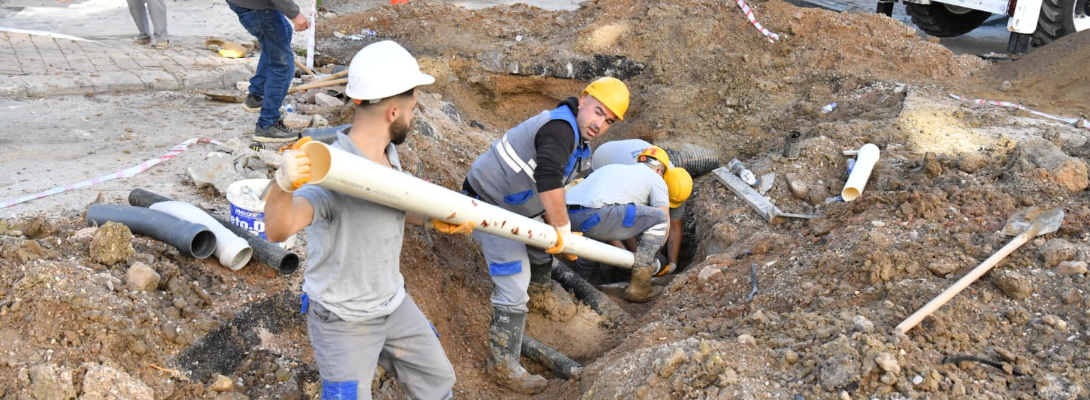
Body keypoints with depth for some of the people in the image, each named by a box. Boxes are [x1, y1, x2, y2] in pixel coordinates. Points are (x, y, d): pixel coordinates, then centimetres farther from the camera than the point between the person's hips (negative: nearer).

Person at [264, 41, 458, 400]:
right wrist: (283, 184, -68)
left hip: (394, 303, 8)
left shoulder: (387, 151, -7)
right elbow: (278, 229, -49)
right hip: (343, 322, -8)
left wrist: (433, 219, -1)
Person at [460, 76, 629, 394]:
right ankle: (503, 365, 4)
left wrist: (558, 231, 9)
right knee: (515, 286, -9)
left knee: (542, 244, 32)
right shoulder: (560, 127, -26)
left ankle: (541, 292, 62)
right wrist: (563, 229, -31)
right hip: (490, 206, -10)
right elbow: (547, 180, -42)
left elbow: (550, 194, 14)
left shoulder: (577, 142, 7)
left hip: (517, 205, 10)